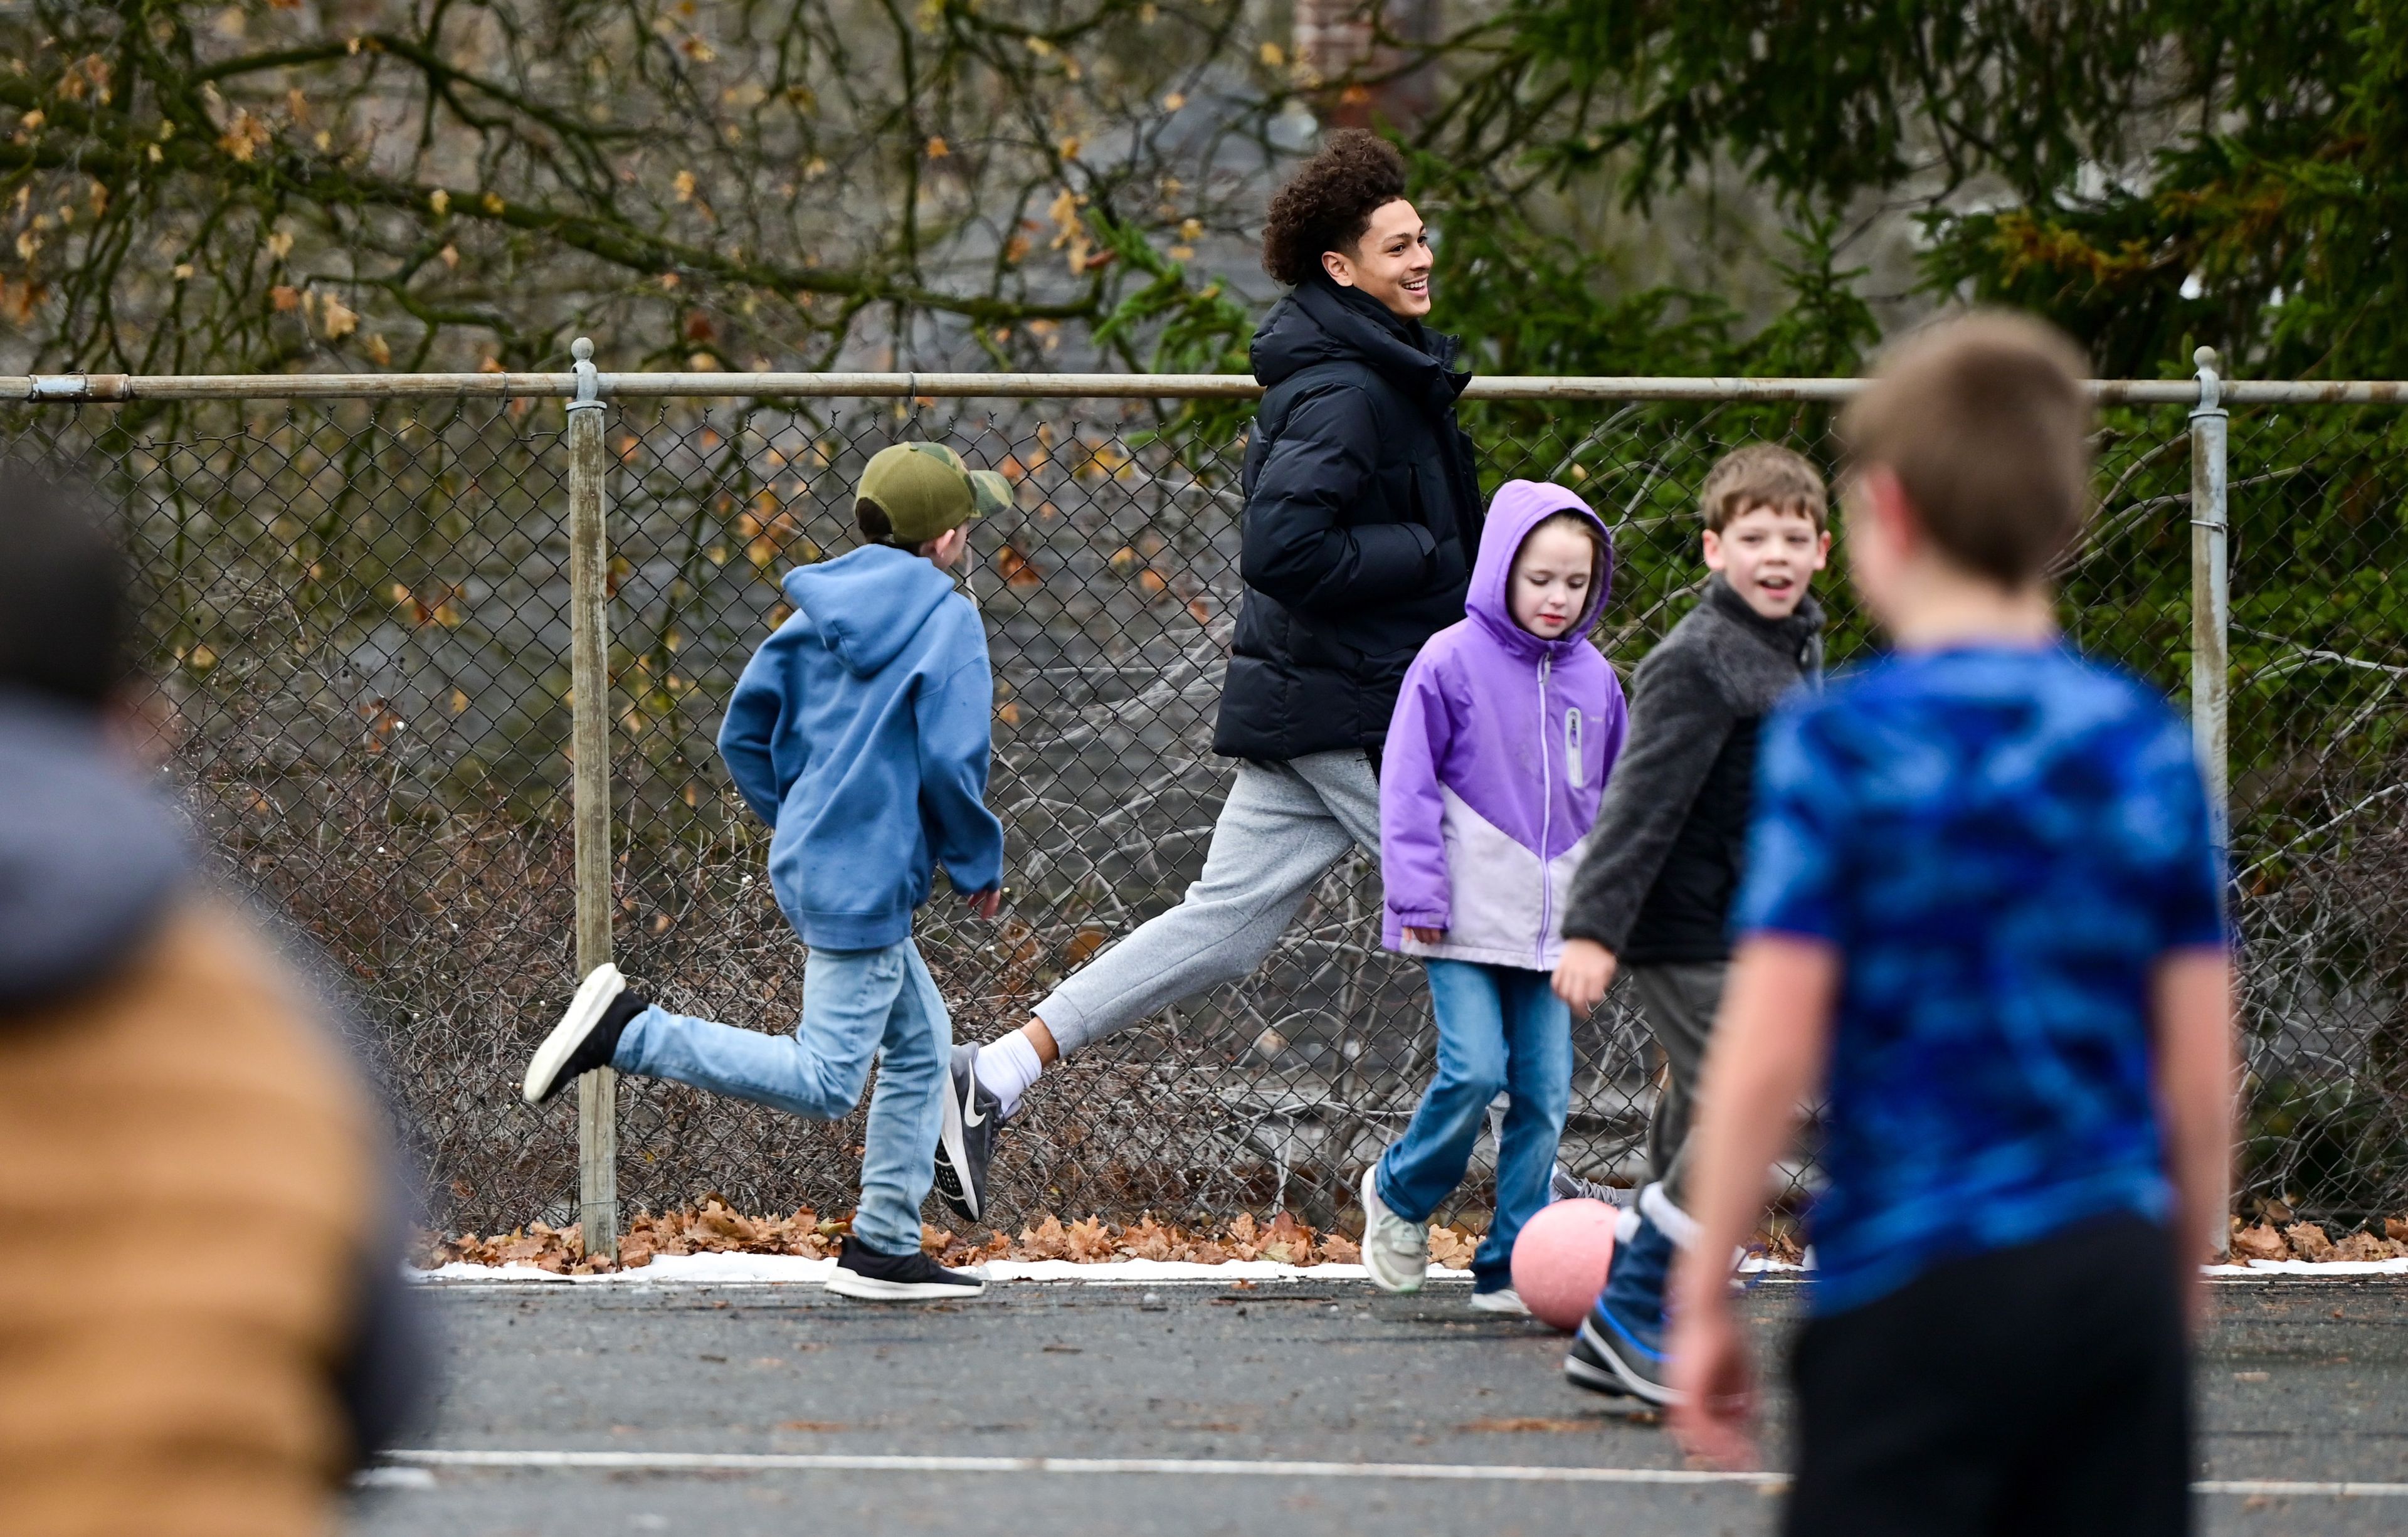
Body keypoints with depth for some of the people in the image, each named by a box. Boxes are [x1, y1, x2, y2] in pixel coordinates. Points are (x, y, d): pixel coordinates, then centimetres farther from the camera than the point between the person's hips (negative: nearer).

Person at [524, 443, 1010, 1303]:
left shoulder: (818, 612, 11)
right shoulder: (946, 619, -10)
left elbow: (745, 736, 11)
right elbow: (950, 759, -17)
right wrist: (980, 866, -3)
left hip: (809, 866, 9)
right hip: (865, 883, -9)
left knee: (922, 1046, 20)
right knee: (824, 1083, -10)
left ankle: (884, 1249, 21)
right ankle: (630, 1032, -18)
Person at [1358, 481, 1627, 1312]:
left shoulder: (1593, 679, 8)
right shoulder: (1452, 663, -7)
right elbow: (1409, 784, -5)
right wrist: (1418, 896, -9)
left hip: (1552, 925, 5)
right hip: (1468, 919, -5)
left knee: (1544, 1092, 2)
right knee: (1474, 1071, -15)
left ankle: (1512, 1266, 8)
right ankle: (1400, 1192, 12)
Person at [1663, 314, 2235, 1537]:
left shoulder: (1839, 742, -7)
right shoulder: (2145, 743, 5)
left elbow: (1768, 1055, -10)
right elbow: (2203, 1079, 7)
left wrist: (1703, 1298, -2)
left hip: (1918, 1294, -4)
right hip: (2116, 1280, 4)